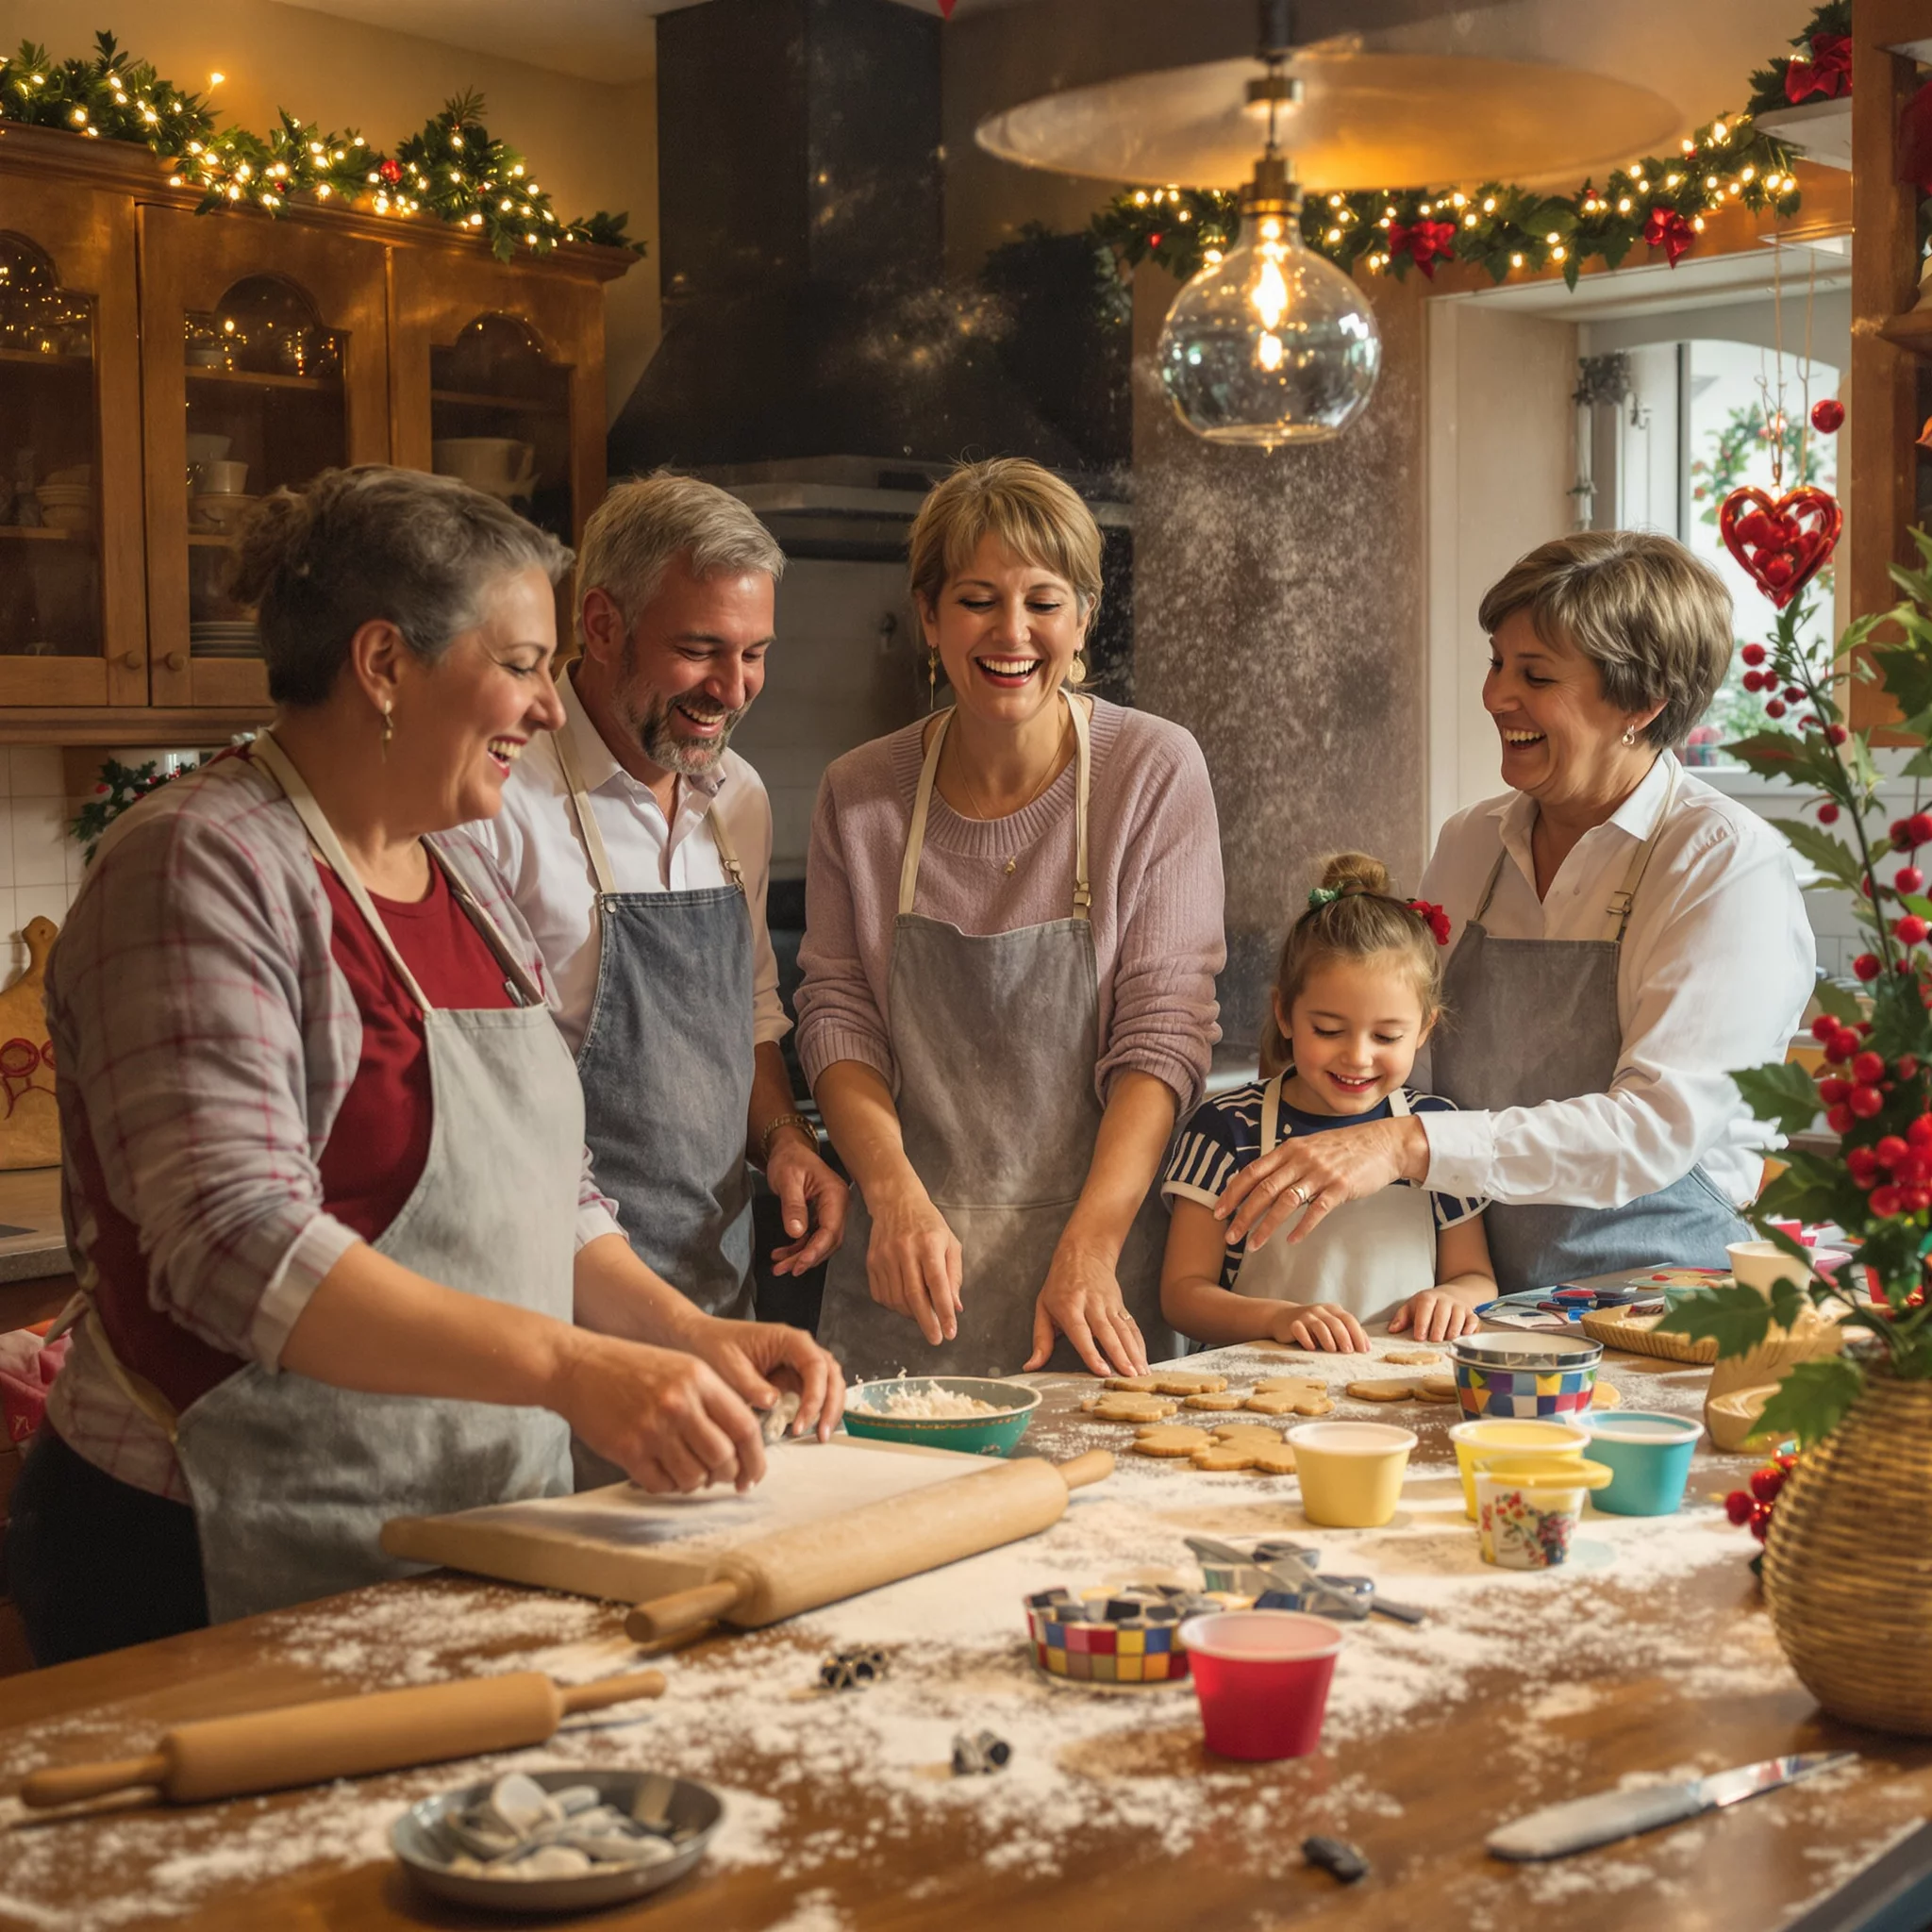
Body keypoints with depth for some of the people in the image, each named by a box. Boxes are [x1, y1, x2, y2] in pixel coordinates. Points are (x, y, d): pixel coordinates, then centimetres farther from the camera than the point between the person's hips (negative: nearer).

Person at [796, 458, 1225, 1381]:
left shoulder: (1154, 771, -5)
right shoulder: (859, 795, 1)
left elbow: (1164, 1030, -9)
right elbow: (837, 1013, 2)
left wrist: (1090, 1248, -19)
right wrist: (895, 1190, -17)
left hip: (1098, 1246, -1)